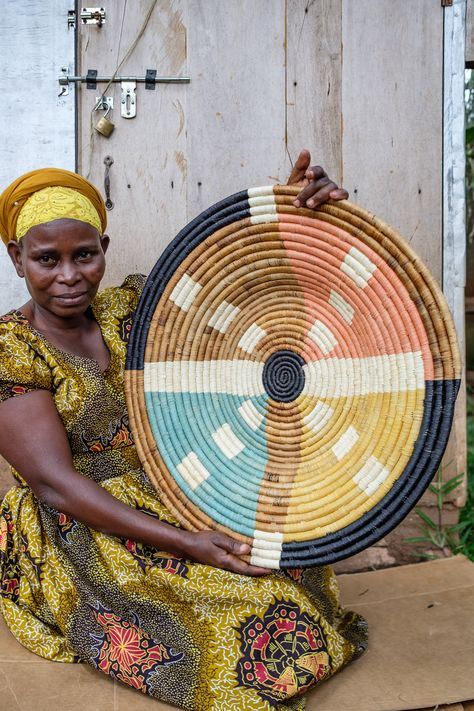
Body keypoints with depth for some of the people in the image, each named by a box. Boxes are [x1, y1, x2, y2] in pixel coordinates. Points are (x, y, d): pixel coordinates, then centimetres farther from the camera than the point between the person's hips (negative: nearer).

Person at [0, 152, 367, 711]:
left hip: (174, 506, 6)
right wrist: (181, 542, -29)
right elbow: (55, 483, -20)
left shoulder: (132, 307, 2)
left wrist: (296, 210, -22)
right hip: (81, 539, -5)